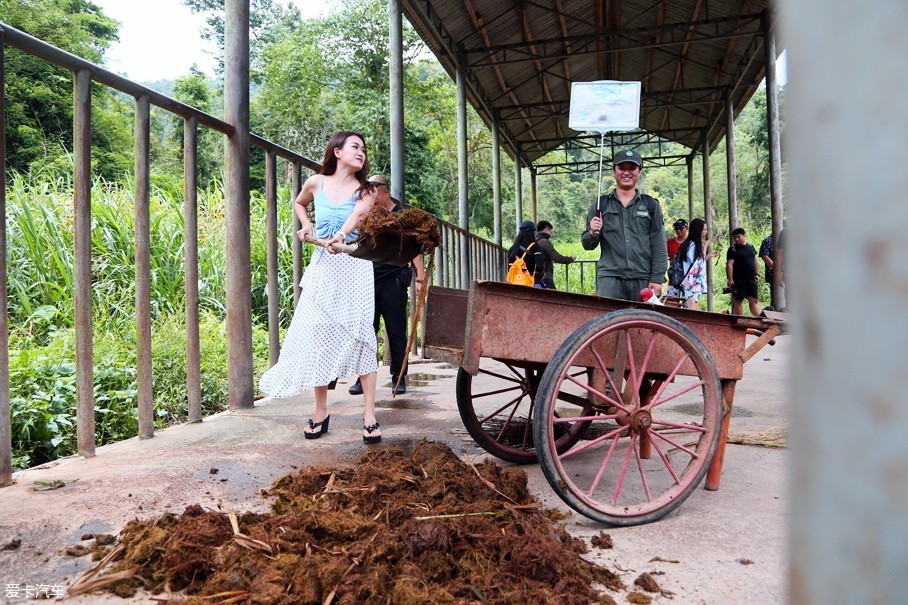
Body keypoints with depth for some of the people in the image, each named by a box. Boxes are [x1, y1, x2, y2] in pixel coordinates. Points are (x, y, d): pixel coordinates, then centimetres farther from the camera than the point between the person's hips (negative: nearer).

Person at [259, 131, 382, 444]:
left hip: (354, 268, -2)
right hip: (323, 267, 2)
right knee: (318, 336, 0)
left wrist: (340, 236, -42)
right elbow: (299, 203, 30)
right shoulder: (316, 183, 7)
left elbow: (359, 213, -21)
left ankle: (369, 416, -5)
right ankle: (321, 412, 13)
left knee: (360, 336, -9)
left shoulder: (365, 189, 3)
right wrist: (306, 226, 11)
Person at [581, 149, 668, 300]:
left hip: (643, 279, 1)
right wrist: (592, 234, -10)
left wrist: (657, 278, -3)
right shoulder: (601, 205, 13)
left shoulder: (651, 205, 13)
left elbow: (659, 245, 7)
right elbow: (587, 245, 13)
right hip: (609, 277, 0)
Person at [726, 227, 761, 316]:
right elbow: (729, 264, -11)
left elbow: (755, 261, 20)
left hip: (751, 279, 5)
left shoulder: (750, 247, 12)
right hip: (739, 280, -4)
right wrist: (730, 279, -18)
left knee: (754, 300, 3)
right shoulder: (733, 249, -5)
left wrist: (756, 274, 11)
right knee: (738, 301, 2)